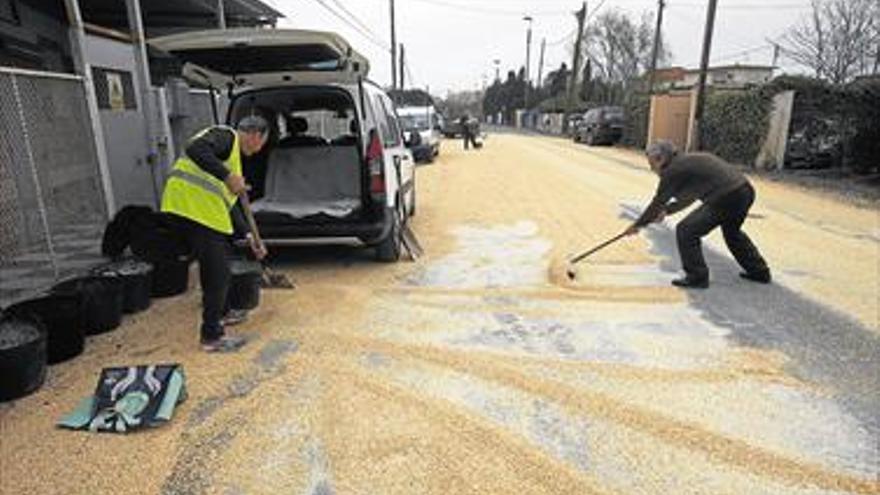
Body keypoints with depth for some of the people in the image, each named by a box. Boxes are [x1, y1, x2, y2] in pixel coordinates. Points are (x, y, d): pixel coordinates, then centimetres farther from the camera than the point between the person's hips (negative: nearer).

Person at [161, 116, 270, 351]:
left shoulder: (234, 152, 25)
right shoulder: (226, 135, -2)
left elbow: (229, 203, 24)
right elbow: (195, 149, -24)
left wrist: (248, 236, 21)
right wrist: (228, 176, -26)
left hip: (204, 210, 10)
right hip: (193, 206, -10)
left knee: (217, 267, 24)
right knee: (217, 272, -4)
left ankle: (220, 314, 42)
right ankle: (212, 336, 4)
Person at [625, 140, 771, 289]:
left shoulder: (673, 170, -5)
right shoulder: (689, 161, 22)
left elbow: (658, 202, 0)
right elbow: (687, 198, 32)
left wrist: (638, 225, 10)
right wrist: (666, 210, 34)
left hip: (726, 197, -10)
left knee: (686, 230, -4)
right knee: (732, 232, 33)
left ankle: (697, 277, 4)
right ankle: (759, 271, 45)